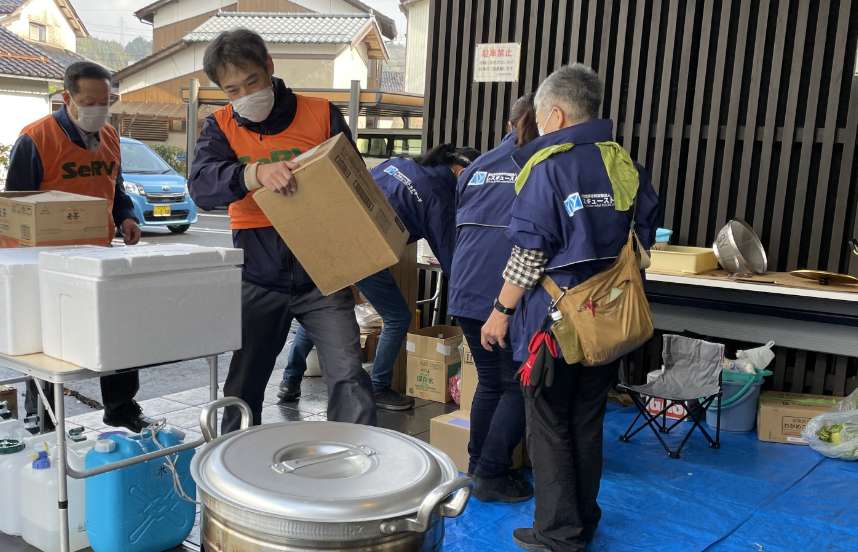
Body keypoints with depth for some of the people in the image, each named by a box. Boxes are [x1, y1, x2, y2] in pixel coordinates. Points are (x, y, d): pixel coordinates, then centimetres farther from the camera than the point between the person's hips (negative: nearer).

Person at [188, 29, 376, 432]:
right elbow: (202, 186, -17)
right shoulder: (220, 127, 1)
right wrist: (257, 173, -36)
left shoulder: (322, 114, -1)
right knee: (242, 387, 13)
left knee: (348, 378, -10)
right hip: (257, 280, 2)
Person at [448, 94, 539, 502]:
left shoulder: (477, 167, 15)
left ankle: (478, 465, 27)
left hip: (466, 292, 6)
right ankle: (492, 475, 9)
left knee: (489, 381, 19)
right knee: (518, 387, 8)